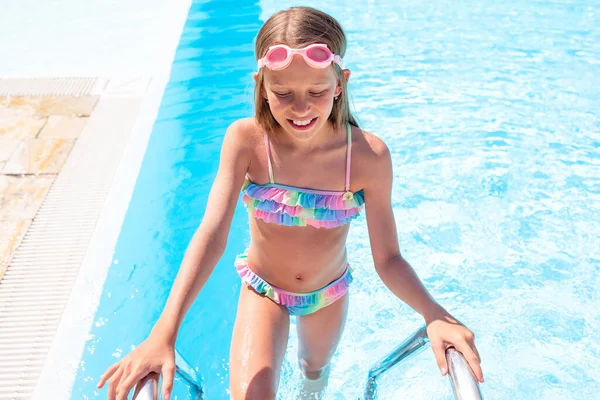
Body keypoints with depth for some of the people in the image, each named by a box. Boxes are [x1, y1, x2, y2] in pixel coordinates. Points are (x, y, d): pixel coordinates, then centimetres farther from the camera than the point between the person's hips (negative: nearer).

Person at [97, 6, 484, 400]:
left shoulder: (368, 155, -27)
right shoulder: (245, 140, -27)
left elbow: (388, 258, -22)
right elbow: (211, 236, -33)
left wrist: (435, 315, -40)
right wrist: (163, 334, -42)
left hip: (329, 292, 2)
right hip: (263, 289, -1)